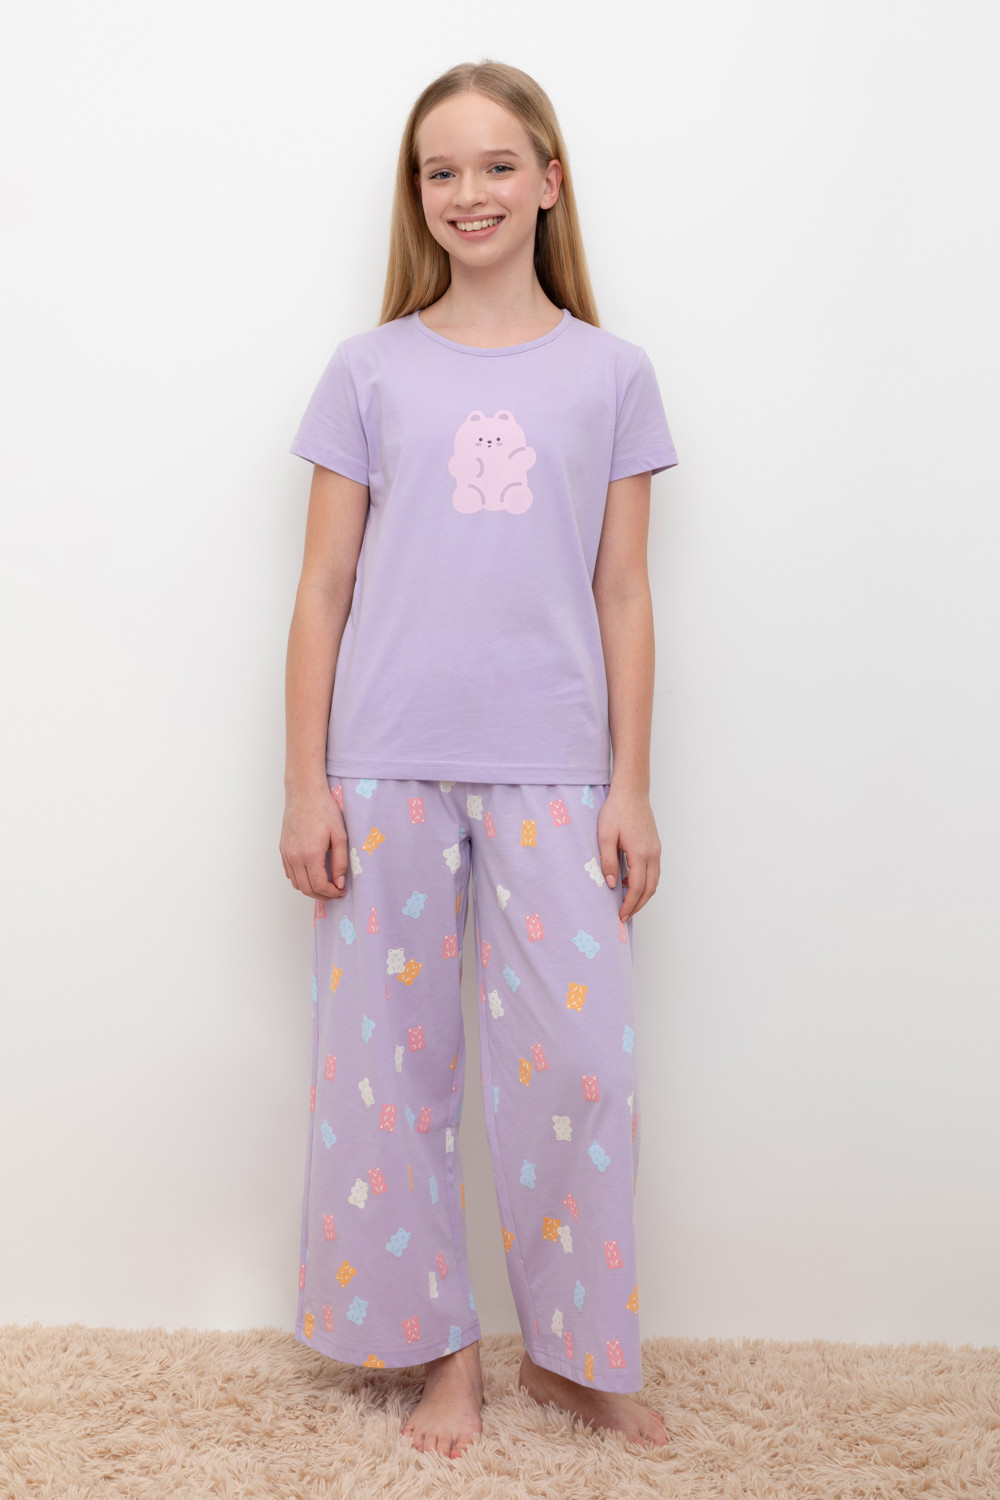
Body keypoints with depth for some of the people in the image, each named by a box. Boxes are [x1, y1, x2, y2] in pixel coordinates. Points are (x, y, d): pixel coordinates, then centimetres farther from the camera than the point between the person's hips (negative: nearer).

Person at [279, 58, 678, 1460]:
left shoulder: (610, 372, 8)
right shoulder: (370, 369, 7)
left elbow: (622, 594, 7)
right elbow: (324, 588, 5)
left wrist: (631, 788, 2)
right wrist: (306, 786, 0)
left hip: (550, 769, 0)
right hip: (389, 767, 1)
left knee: (578, 1061, -1)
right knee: (392, 1063, 6)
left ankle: (575, 1350, 21)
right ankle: (443, 1346, 23)